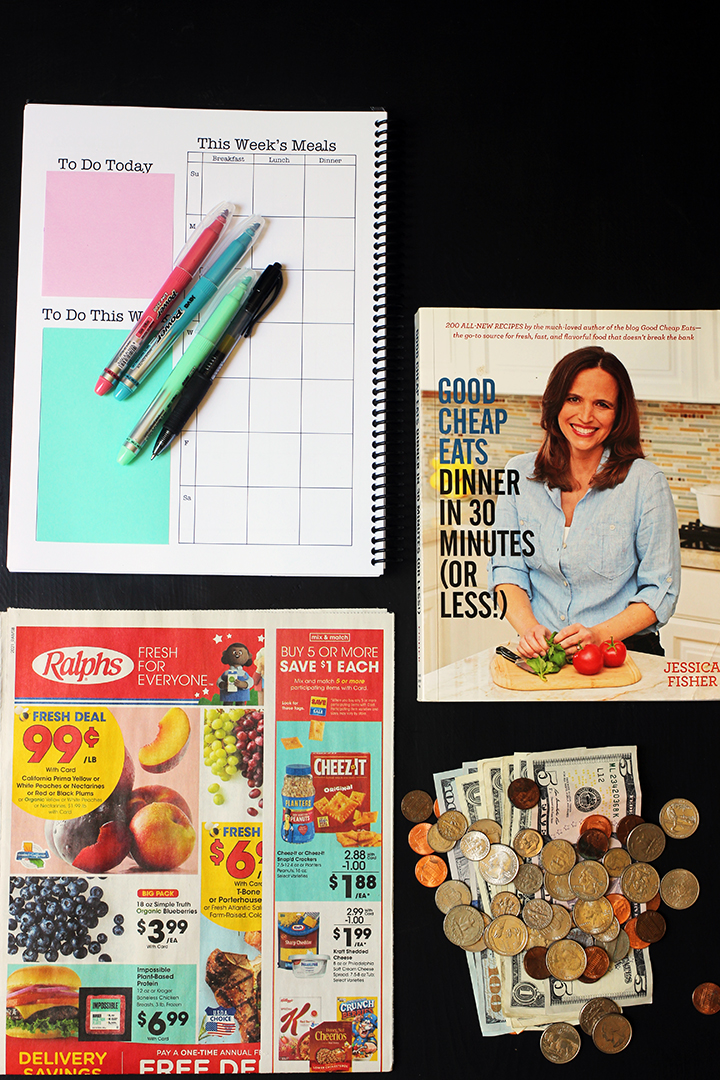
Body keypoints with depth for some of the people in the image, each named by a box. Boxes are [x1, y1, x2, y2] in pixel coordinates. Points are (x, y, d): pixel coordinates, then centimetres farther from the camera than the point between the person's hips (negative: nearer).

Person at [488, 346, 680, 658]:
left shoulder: (645, 481, -5)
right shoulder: (520, 473, 5)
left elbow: (660, 589, -2)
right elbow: (506, 567, 5)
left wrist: (599, 635, -17)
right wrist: (528, 627, -13)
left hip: (625, 649, -2)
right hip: (540, 651, 2)